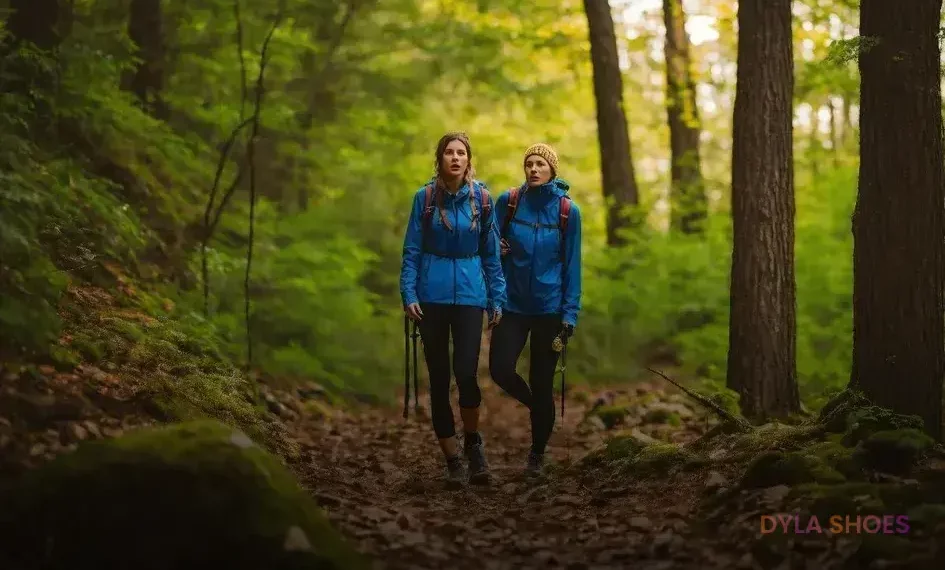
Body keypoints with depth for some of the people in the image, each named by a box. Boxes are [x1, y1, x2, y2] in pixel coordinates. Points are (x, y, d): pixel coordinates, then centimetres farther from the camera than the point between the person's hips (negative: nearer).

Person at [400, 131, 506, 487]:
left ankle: (473, 442, 14)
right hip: (432, 295, 0)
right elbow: (412, 250, 1)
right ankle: (452, 459, 14)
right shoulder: (425, 197, 0)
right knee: (439, 378, 3)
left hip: (470, 294, 0)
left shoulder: (482, 199, 3)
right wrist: (408, 294, -7)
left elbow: (491, 253, 7)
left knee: (466, 372, -13)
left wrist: (496, 300, 5)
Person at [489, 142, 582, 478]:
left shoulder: (568, 211, -3)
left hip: (549, 308, -1)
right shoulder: (508, 202, -1)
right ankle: (537, 407, 23)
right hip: (513, 303, 1)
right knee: (500, 369, -11)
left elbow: (572, 265, 0)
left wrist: (570, 314, -4)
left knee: (541, 383, 3)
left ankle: (537, 454, 22)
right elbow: (491, 247, 10)